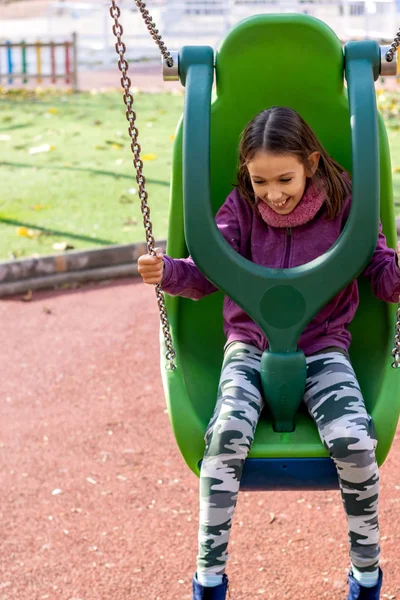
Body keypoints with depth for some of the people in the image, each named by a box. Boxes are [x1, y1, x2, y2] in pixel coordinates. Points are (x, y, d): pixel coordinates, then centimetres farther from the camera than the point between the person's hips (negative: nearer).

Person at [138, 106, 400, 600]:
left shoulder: (344, 204, -3)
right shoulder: (242, 206, 0)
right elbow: (207, 275, -7)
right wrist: (169, 272, -27)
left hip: (322, 346, 0)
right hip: (249, 344, 1)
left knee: (354, 440, -24)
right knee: (227, 433, -27)